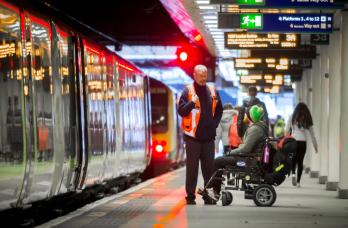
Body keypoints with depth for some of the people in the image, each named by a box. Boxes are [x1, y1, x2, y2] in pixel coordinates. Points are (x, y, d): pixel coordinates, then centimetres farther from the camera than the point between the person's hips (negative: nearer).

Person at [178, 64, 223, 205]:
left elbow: (219, 109, 22)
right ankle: (190, 196, 4)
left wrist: (214, 124, 11)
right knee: (192, 167, -1)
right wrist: (192, 103, -23)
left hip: (208, 136, 4)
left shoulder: (212, 90, 10)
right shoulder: (188, 91, -3)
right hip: (193, 136, -4)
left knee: (209, 167, 8)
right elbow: (181, 111, -8)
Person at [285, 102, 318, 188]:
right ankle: (298, 181, 6)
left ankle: (293, 173, -17)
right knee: (300, 161, 9)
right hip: (303, 142, 1)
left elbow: (286, 131, 1)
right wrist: (315, 145, 18)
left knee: (293, 159, 11)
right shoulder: (307, 120, 7)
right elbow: (312, 133, 11)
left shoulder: (292, 117, 4)